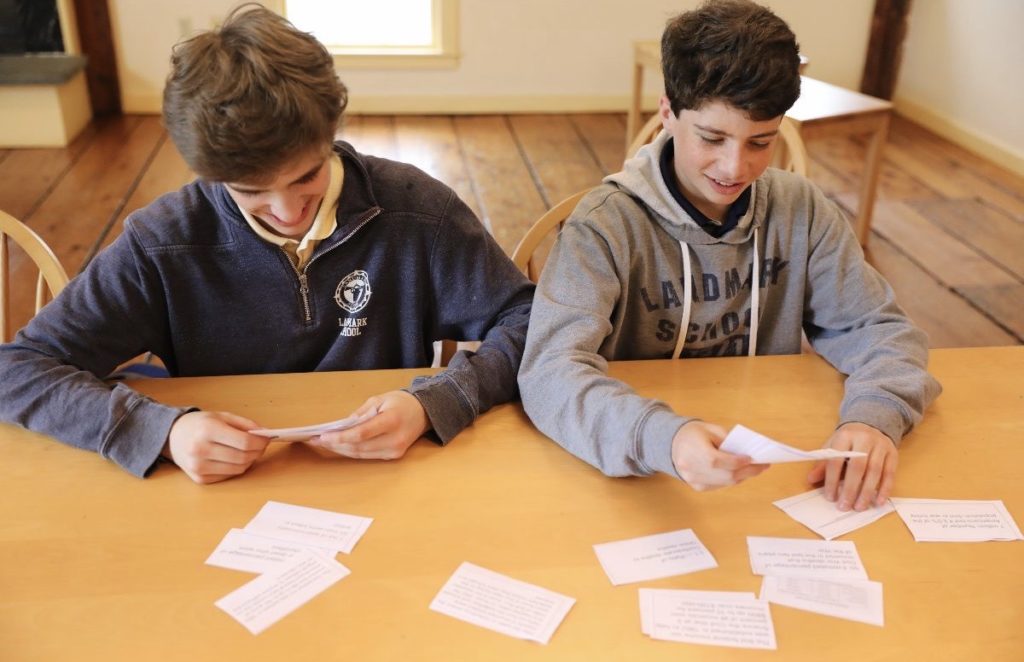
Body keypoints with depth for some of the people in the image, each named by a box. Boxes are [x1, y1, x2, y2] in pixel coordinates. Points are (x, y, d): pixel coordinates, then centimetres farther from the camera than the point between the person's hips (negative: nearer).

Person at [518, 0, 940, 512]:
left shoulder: (800, 210, -1)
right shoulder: (607, 225, -14)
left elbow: (878, 327, 1)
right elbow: (550, 370, -25)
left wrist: (874, 415, -21)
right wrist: (663, 437, -43)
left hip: (773, 478, 3)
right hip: (645, 485, -3)